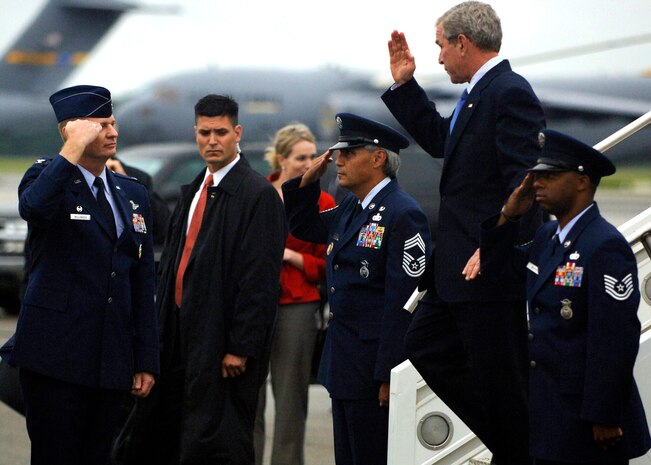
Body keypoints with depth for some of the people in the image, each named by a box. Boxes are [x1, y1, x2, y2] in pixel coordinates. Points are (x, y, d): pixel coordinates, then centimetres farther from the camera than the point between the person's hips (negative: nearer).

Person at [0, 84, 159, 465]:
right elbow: (33, 207, -28)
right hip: (56, 356, -5)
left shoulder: (134, 194, 15)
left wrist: (147, 361, 9)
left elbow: (143, 283, 15)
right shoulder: (48, 177, 0)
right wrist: (75, 149, -21)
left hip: (114, 361, 5)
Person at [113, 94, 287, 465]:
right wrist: (163, 331, 14)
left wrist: (240, 347, -19)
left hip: (221, 344, -8)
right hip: (181, 334, 8)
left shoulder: (258, 194, -11)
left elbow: (260, 279, -16)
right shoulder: (193, 191, 16)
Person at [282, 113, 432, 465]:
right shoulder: (349, 209, 12)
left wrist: (389, 376, -21)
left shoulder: (402, 214, -16)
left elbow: (404, 301, -19)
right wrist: (308, 181, 10)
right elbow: (303, 227, 30)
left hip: (374, 365, -9)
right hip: (343, 365, 9)